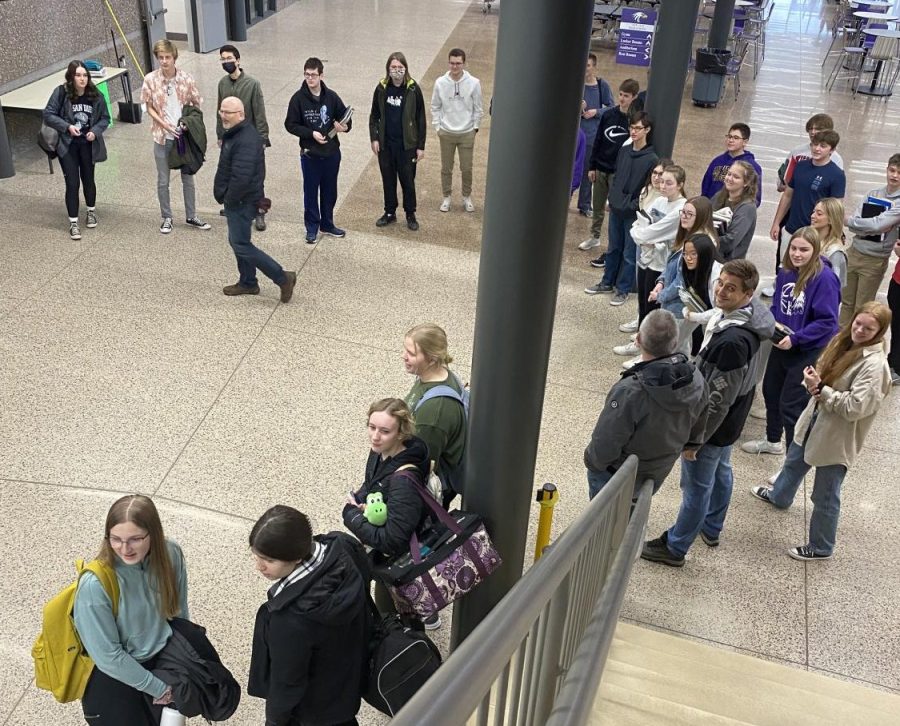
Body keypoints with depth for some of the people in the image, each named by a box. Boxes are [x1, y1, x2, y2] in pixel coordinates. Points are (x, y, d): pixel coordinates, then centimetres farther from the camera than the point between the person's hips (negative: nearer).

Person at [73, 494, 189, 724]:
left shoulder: (170, 554, -18)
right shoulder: (95, 585, -30)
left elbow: (179, 612, -1)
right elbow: (108, 657, -21)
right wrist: (158, 688, -12)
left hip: (161, 659, 4)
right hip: (111, 676, -4)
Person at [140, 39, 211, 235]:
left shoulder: (187, 79, -8)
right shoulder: (150, 80, -9)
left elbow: (197, 105, 1)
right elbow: (149, 108, -2)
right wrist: (165, 125, -15)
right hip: (162, 137, -1)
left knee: (188, 178, 13)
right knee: (163, 181, 9)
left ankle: (191, 217, 27)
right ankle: (166, 218, 24)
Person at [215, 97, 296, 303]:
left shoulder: (246, 141, -26)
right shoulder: (233, 133, 9)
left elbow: (241, 177, -32)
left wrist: (228, 199, -19)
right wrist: (223, 195, 13)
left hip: (242, 201, -10)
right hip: (236, 200, 10)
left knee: (241, 245, -5)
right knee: (237, 241, 19)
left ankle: (283, 278, -1)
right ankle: (247, 283, 33)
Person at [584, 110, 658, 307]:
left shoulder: (652, 159, -14)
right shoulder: (624, 151, 4)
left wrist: (634, 205, -14)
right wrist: (612, 198, 7)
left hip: (634, 214, -6)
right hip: (616, 209, 6)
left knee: (629, 253, 5)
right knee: (613, 248, 18)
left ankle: (623, 289, 17)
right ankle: (607, 283, 32)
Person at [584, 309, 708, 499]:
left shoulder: (629, 392, -39)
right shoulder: (696, 381, -18)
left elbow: (604, 447, -29)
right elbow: (696, 429, 1)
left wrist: (590, 460, -6)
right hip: (657, 476, 6)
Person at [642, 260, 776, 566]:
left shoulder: (733, 341, -37)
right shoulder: (745, 318, -6)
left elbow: (718, 400, -30)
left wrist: (694, 439, -19)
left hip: (714, 427, -10)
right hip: (729, 422, 10)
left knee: (696, 487, 7)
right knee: (720, 471, 27)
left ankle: (674, 547, 26)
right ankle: (711, 528, 50)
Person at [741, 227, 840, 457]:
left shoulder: (824, 278, -23)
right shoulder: (785, 272, -4)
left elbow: (827, 321, -22)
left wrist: (795, 338, -26)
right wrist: (773, 323, -10)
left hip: (810, 350, -7)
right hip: (782, 344, 8)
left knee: (791, 405, -5)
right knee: (771, 391, 23)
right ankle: (772, 441, 46)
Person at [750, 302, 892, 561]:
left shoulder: (874, 365, -27)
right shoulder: (844, 343, -2)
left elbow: (854, 408, -30)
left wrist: (820, 389, -23)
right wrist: (813, 380, -12)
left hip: (837, 439, -9)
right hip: (814, 422, 9)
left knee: (825, 497, 6)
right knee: (793, 464, 34)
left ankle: (821, 547, 26)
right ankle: (779, 496, 64)